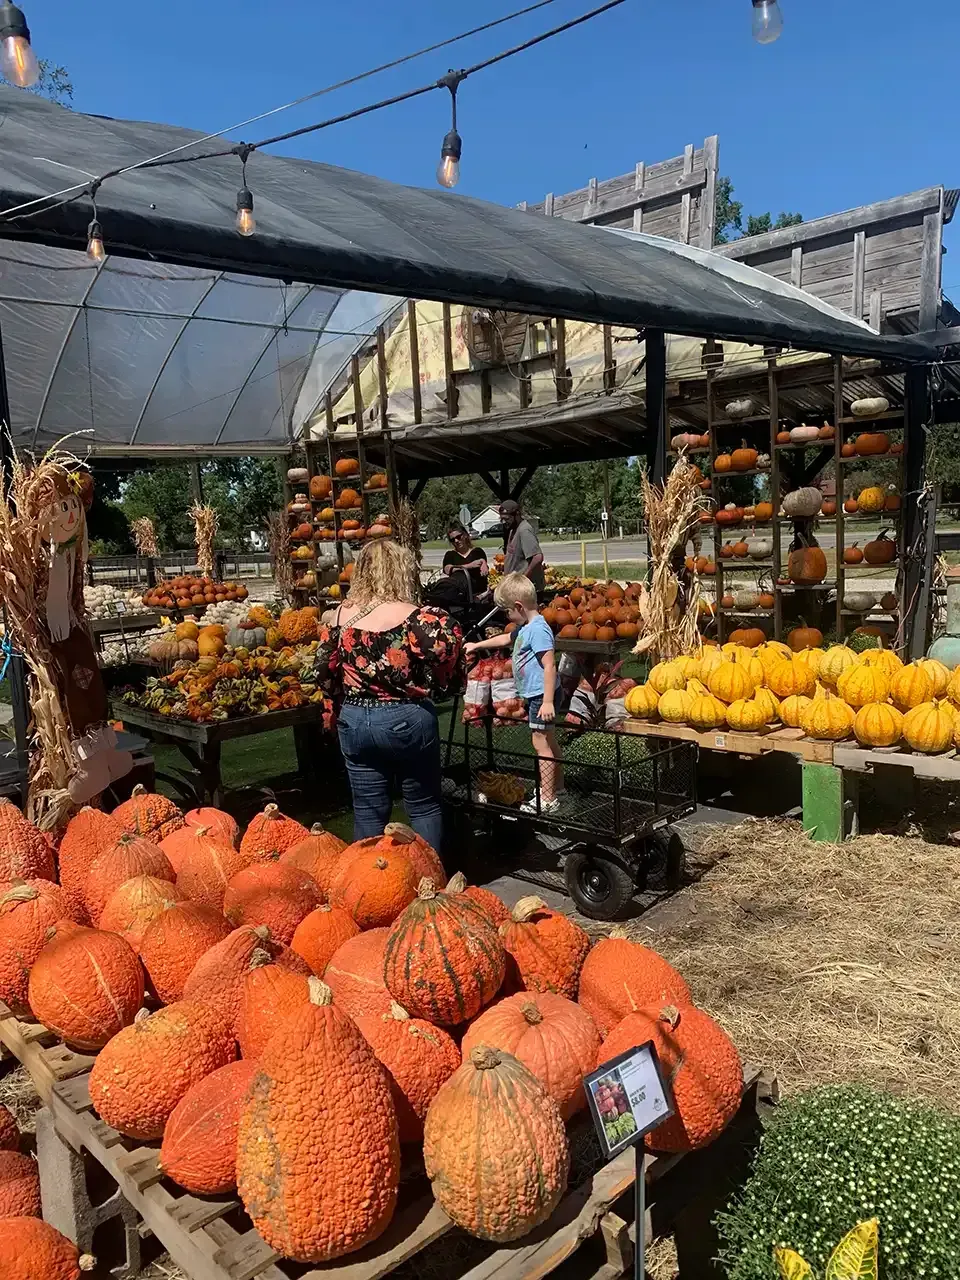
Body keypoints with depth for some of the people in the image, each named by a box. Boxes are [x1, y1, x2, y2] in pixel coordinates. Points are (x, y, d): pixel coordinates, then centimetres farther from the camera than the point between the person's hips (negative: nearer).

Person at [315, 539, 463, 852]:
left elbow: (325, 675, 5)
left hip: (354, 721, 4)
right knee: (423, 807, 13)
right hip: (408, 721, -3)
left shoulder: (339, 618, -3)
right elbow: (451, 679, -18)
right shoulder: (422, 620, -16)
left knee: (368, 812, 13)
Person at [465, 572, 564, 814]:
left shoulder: (538, 629, -21)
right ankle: (557, 786, 32)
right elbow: (506, 638, 31)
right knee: (549, 740, 19)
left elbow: (549, 666, -25)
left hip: (541, 694, -10)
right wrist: (477, 645, 38)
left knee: (542, 744, -5)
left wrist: (548, 701, -28)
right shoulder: (525, 627, 11)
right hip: (534, 694, 10)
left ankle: (547, 799, 1)